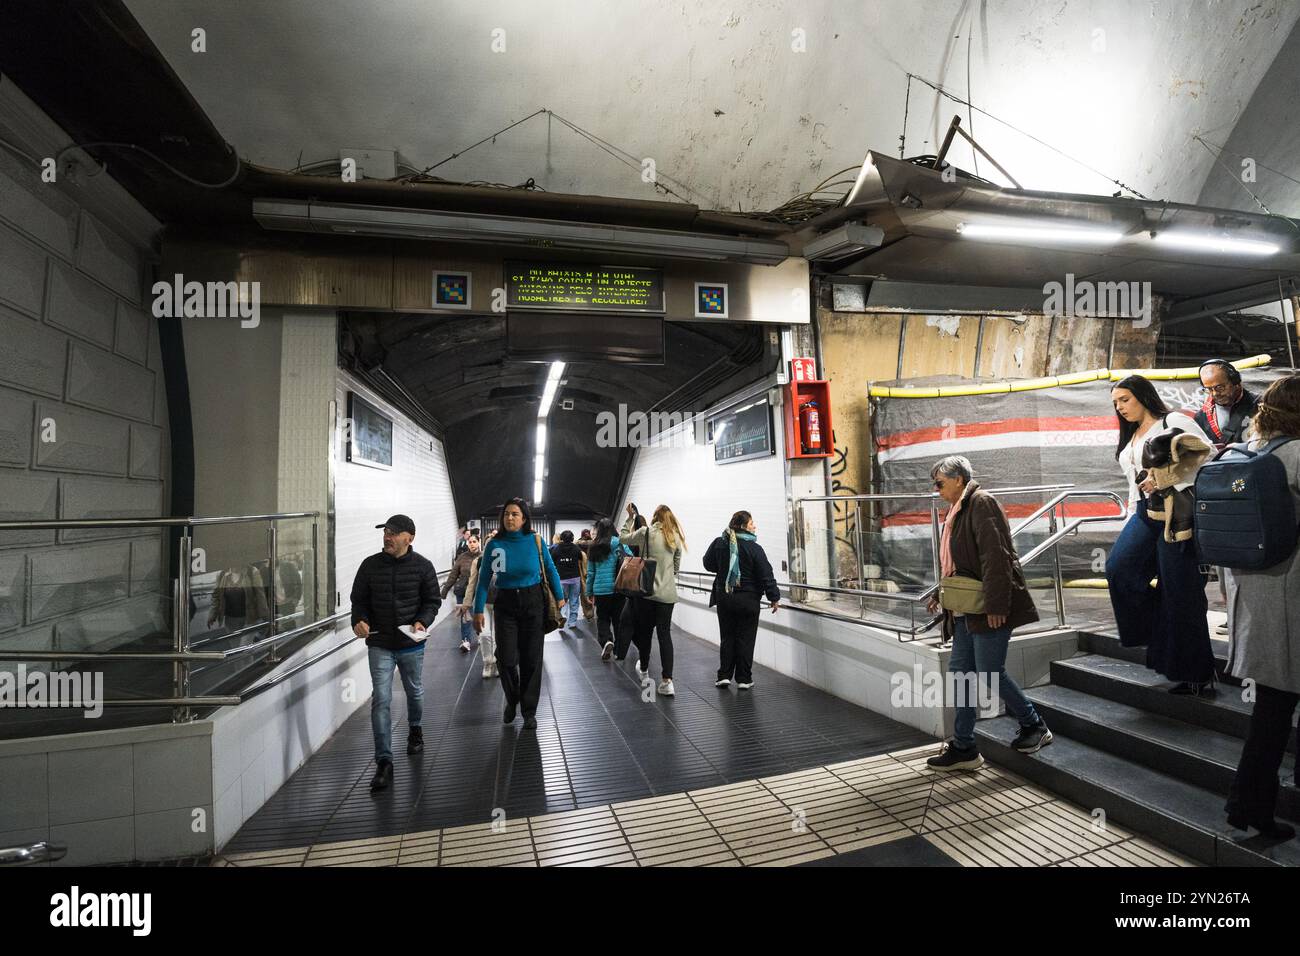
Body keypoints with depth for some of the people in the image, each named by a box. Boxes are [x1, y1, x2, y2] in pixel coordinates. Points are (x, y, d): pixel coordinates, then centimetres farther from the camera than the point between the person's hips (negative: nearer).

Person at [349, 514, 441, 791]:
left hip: (411, 644, 0)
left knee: (415, 692, 20)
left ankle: (415, 729, 49)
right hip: (379, 644, 0)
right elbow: (359, 599, 4)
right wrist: (359, 620, -16)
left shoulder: (422, 566, -7)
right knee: (381, 700, -7)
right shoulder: (370, 565, -4)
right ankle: (384, 762, -2)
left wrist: (422, 622, -19)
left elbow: (433, 600, -2)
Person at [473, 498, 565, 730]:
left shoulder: (535, 541, -6)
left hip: (533, 603, 0)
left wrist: (560, 598, 2)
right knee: (506, 659, -4)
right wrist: (478, 610, -5)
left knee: (531, 659, 5)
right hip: (505, 606, 0)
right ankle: (512, 699, 27)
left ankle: (529, 711, 22)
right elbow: (484, 580, -2)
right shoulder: (494, 544, -5)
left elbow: (550, 570, 4)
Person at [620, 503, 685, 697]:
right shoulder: (676, 537, 4)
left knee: (644, 632, 14)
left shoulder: (645, 532, -6)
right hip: (667, 593, 2)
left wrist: (630, 518, 16)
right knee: (665, 634, 4)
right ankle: (667, 681, -5)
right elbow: (676, 566, 12)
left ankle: (644, 674, 30)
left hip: (646, 591, -2)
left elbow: (622, 538, 9)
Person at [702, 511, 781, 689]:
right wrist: (774, 598, -3)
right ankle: (743, 679, 10)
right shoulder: (754, 548, -13)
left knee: (727, 637, 14)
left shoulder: (719, 543, -2)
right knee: (745, 638, 6)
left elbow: (708, 564, 12)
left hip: (724, 599, 4)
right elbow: (766, 575, -12)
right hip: (748, 600, -3)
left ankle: (724, 676, 13)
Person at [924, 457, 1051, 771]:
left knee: (989, 673, -3)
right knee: (960, 671, 7)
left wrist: (995, 605, -23)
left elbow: (995, 556, -20)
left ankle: (1034, 726, 22)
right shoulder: (957, 510, 17)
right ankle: (963, 748, 15)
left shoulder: (982, 503, -12)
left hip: (989, 609, -9)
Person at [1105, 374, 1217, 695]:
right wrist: (1131, 523, 19)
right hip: (1146, 512, 7)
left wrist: (1166, 479, -17)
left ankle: (1197, 674, 6)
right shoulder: (1130, 440, 22)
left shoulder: (1174, 421, 0)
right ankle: (1160, 634, 2)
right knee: (1119, 567, -15)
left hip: (1177, 511, -7)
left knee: (1180, 591, -5)